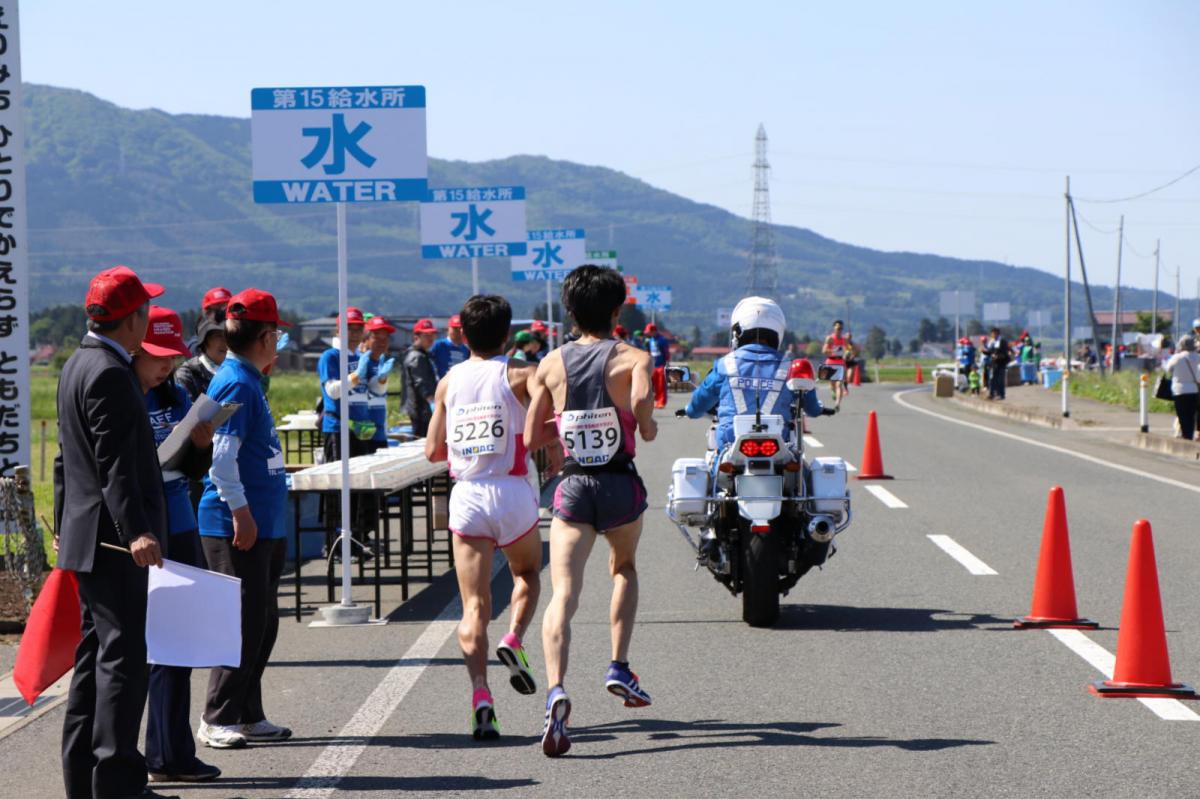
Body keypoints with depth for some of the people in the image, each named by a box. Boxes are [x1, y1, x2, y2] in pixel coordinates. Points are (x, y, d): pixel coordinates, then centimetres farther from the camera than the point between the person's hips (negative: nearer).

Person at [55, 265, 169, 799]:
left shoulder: (78, 365, 16)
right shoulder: (110, 373, -16)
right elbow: (116, 463, -24)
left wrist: (64, 524, 29)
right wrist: (135, 531, -30)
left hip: (85, 535, 11)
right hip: (111, 536, -11)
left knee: (95, 652, 14)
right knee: (122, 654, -9)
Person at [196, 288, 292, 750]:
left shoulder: (246, 380, 17)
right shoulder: (235, 384, -14)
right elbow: (221, 455, -21)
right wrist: (240, 511, -22)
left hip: (263, 525, 10)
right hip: (238, 523, -10)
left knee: (262, 623, 13)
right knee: (242, 622, -7)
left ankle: (248, 715, 19)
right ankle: (218, 720, -2)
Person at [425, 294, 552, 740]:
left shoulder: (449, 381, 8)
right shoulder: (519, 374, -2)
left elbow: (433, 451, 11)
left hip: (466, 495, 2)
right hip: (512, 492, -2)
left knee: (474, 607, 1)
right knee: (527, 574, 25)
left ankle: (480, 696, -17)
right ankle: (513, 639, -2)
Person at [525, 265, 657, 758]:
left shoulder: (551, 365, 5)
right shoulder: (632, 357, -3)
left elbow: (531, 437, 7)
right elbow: (641, 398, -26)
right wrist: (648, 428, -5)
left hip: (573, 487, 0)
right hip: (621, 486, 0)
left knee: (563, 593, -9)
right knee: (624, 568, 29)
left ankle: (556, 688, -32)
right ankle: (619, 667, 20)